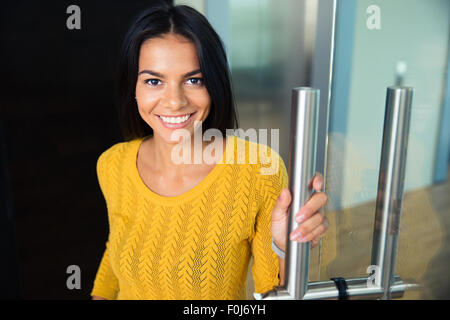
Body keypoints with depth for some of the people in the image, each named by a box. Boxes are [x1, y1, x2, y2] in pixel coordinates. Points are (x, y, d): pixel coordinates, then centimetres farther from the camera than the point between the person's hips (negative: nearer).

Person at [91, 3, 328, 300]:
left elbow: (269, 289, -19)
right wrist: (100, 295, -6)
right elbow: (116, 247, 3)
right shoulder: (112, 165, -16)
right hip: (129, 293, 3)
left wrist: (285, 252, -36)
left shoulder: (260, 168, -26)